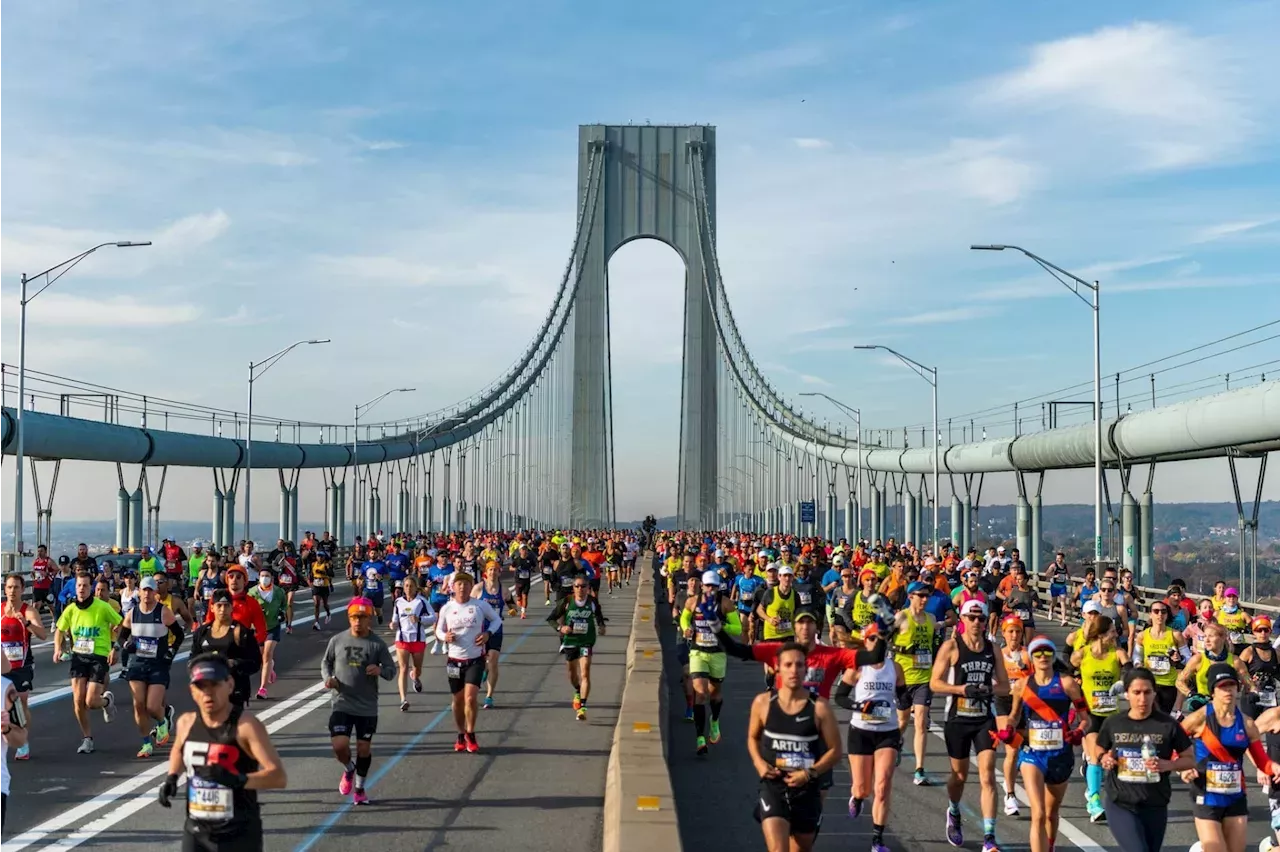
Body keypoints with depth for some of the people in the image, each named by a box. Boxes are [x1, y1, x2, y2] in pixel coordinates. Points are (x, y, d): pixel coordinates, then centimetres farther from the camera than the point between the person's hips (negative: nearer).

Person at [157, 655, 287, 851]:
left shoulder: (246, 725, -17)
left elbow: (279, 777, -25)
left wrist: (237, 780, -38)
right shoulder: (187, 723, 1)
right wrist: (172, 778, 10)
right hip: (196, 834, 5)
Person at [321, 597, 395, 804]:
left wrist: (380, 671, -24)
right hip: (341, 704, 0)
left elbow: (392, 669, -2)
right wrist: (328, 678, -6)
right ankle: (349, 770, 23)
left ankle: (359, 788, 31)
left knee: (364, 748, 8)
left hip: (367, 707, 0)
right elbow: (326, 662, 13)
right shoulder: (337, 640, -1)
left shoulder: (378, 644, -5)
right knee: (339, 745, -12)